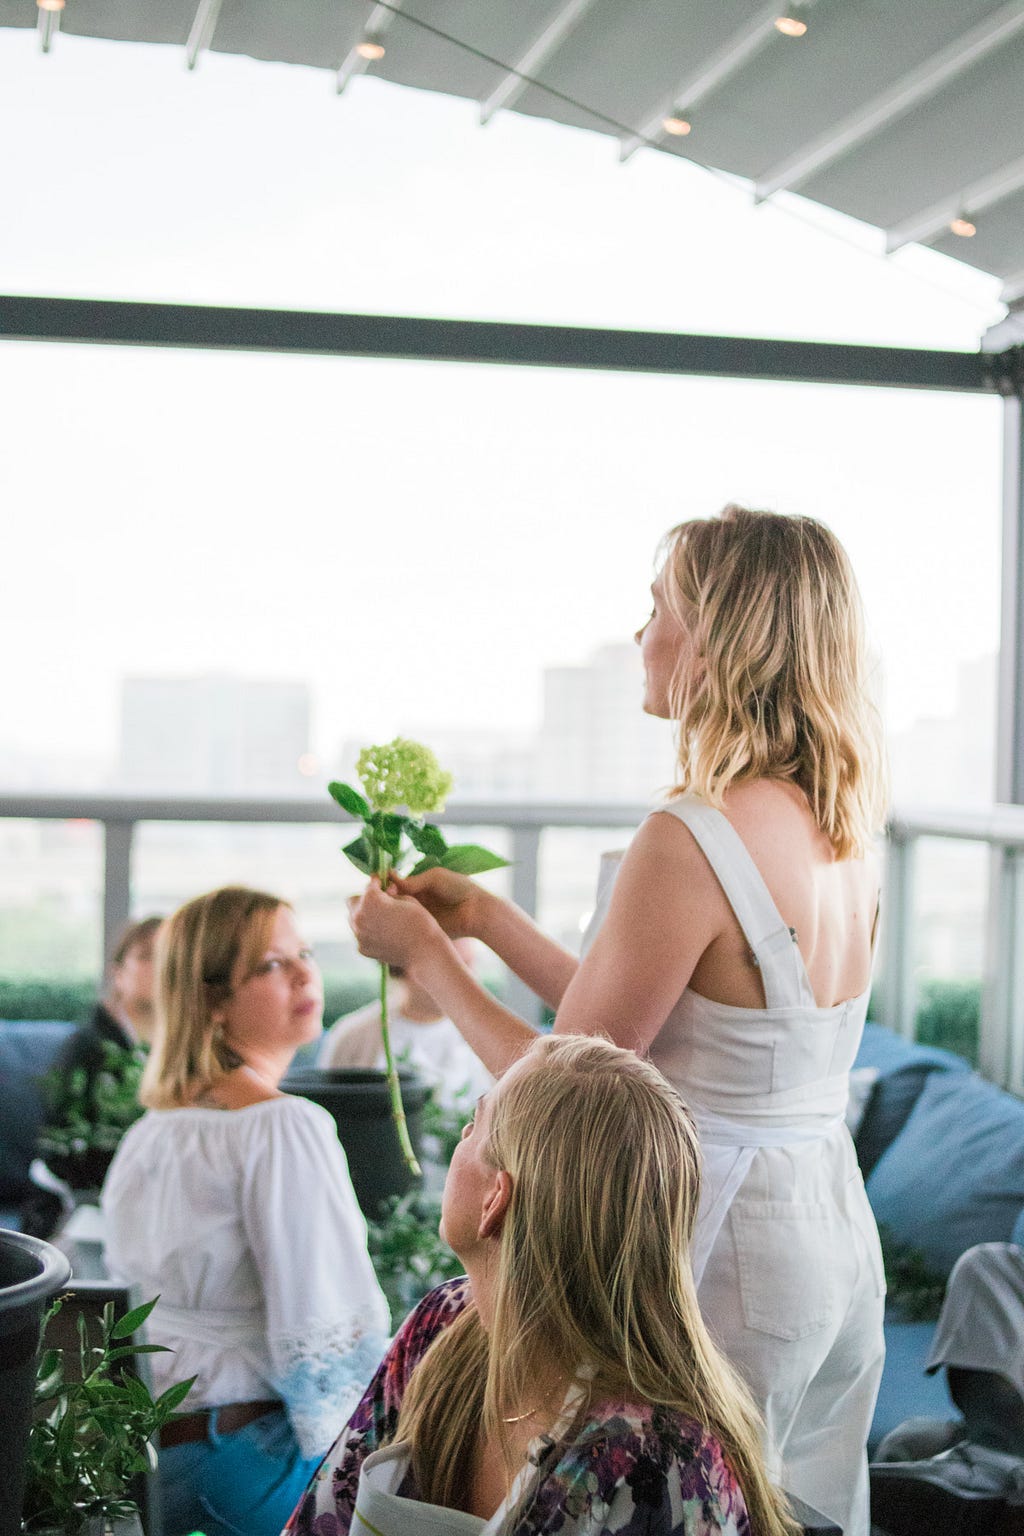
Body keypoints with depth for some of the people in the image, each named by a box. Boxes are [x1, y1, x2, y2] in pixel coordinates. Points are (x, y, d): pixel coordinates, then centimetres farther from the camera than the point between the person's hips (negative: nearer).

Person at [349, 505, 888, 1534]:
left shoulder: (690, 840, -22)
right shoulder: (838, 829, 4)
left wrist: (424, 956, -2)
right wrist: (487, 918, 18)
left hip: (724, 1247, -8)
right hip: (837, 1229, 9)